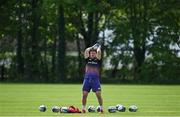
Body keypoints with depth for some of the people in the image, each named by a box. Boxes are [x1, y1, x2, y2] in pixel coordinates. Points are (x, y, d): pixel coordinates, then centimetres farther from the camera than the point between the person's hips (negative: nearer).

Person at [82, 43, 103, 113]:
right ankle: (83, 108, 8)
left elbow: (99, 52, -6)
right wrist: (93, 47, 12)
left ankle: (101, 108, 1)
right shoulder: (87, 59, 12)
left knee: (98, 94, -8)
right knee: (84, 95, -1)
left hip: (95, 79, -2)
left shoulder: (97, 60, 7)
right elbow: (86, 51, 1)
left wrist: (98, 47, 13)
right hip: (87, 79, 2)